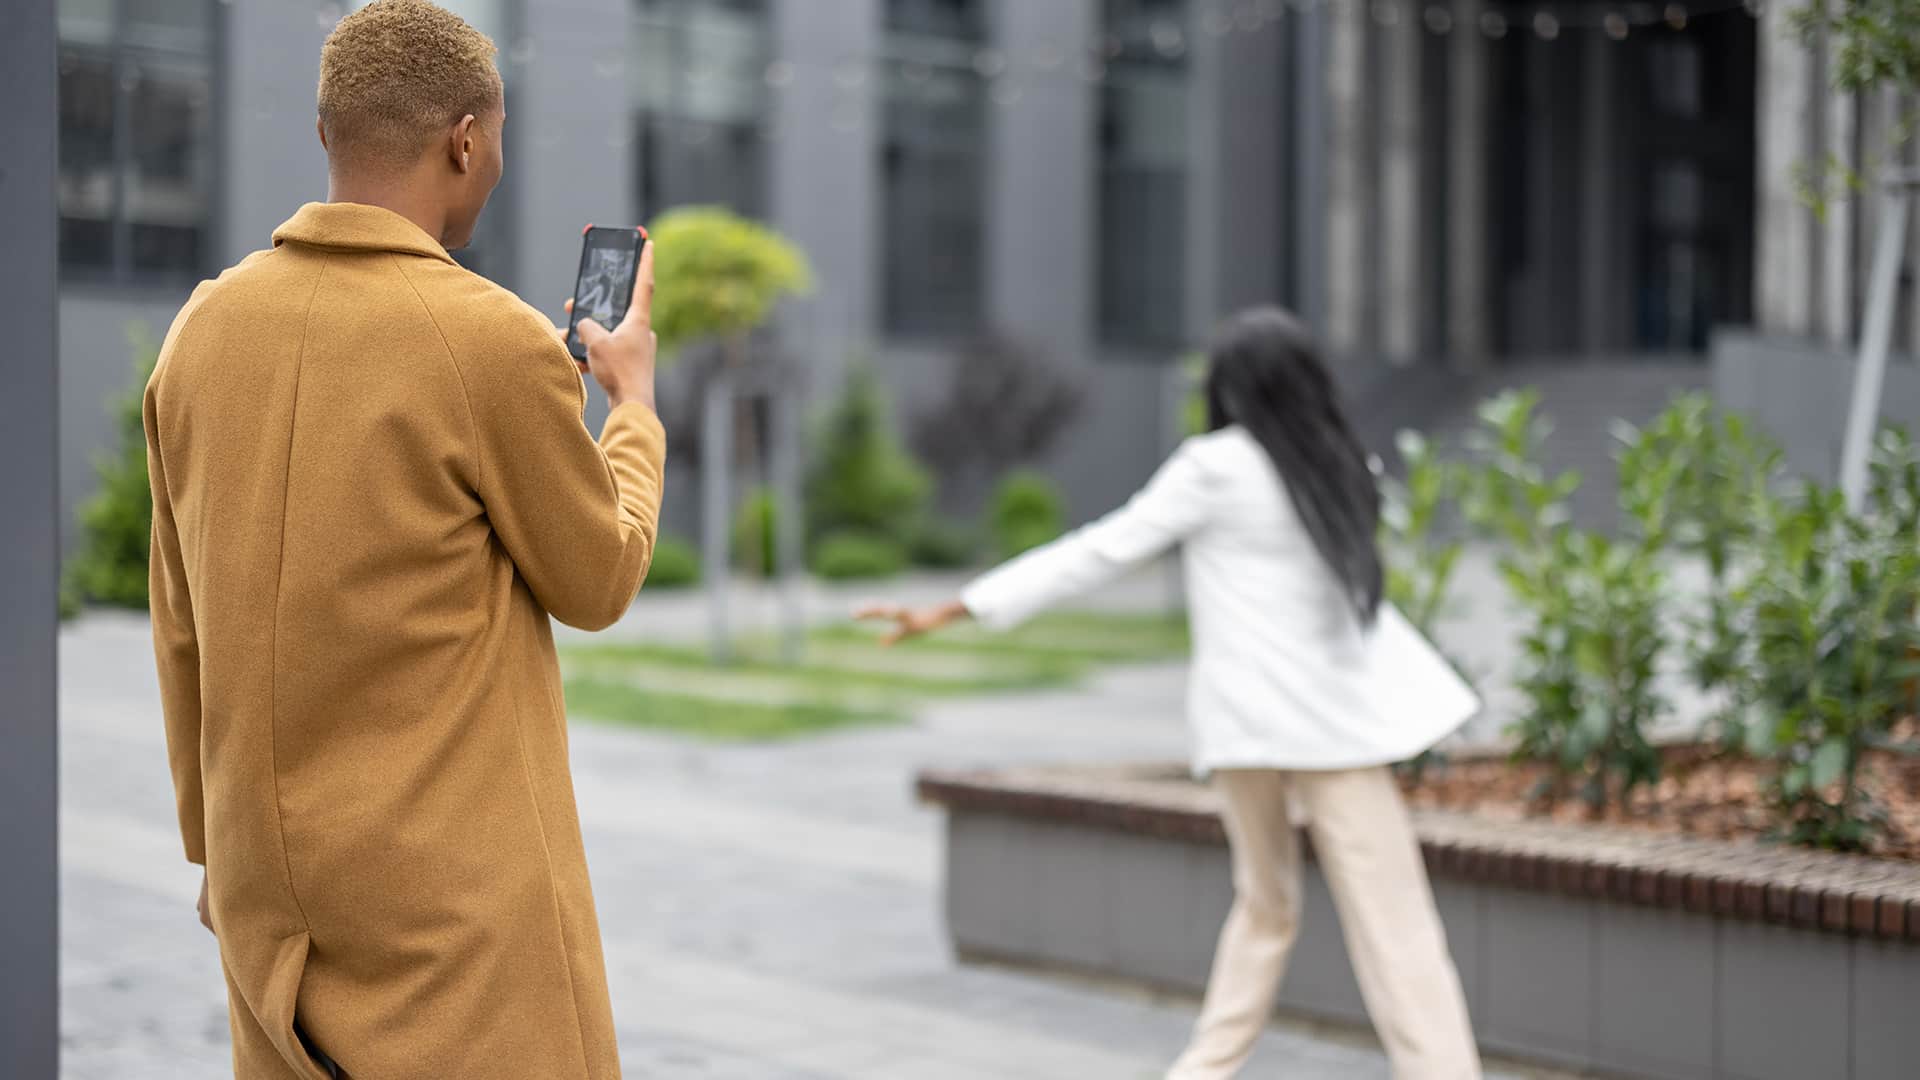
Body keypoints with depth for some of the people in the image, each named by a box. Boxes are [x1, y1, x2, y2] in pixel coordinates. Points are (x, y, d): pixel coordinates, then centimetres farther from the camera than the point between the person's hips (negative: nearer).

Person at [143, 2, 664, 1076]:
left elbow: (183, 629, 9)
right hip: (455, 890, -6)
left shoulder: (204, 331, 1)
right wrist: (634, 400, 14)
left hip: (265, 876, 6)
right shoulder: (496, 342, -16)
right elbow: (600, 582, -2)